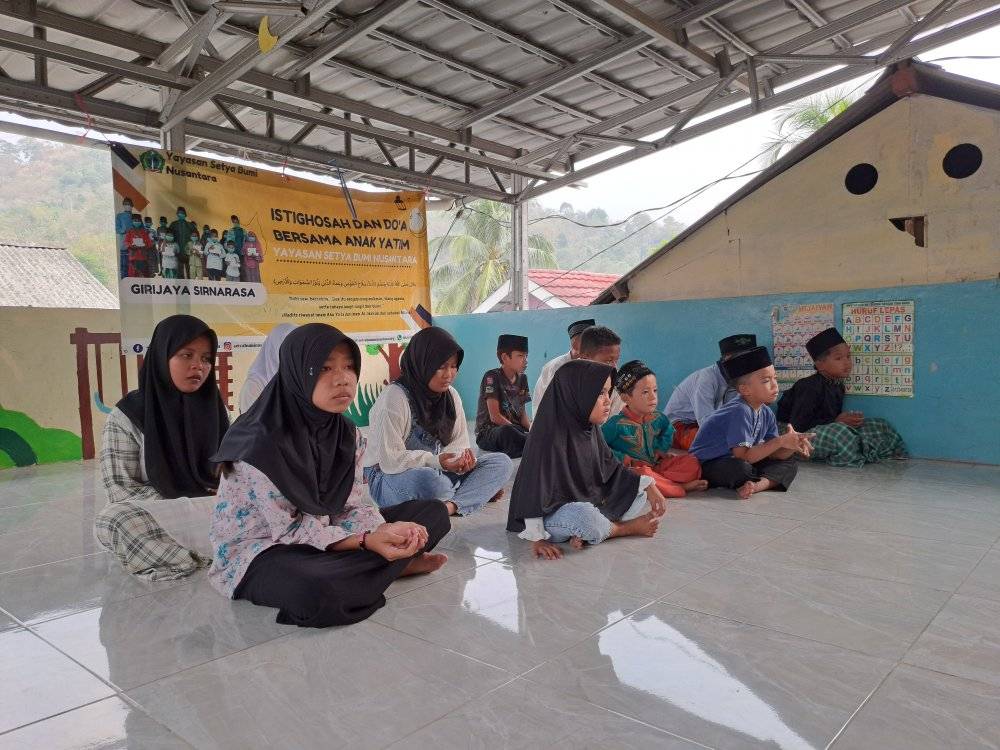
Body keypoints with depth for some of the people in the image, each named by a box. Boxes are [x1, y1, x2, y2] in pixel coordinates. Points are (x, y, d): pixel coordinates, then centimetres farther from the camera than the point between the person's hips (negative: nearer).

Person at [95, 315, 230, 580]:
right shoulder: (128, 416, -8)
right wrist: (188, 505, -17)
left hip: (213, 508, 3)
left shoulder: (213, 407, 3)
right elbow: (121, 489, -10)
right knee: (112, 522, -35)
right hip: (155, 515, -2)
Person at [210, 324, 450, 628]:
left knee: (432, 513, 1)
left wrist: (386, 532, -27)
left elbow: (354, 505, -5)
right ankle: (394, 565, -12)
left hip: (325, 536, 6)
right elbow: (289, 529, -23)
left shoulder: (347, 433, -3)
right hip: (258, 551, -5)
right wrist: (368, 542, -32)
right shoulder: (261, 442, -24)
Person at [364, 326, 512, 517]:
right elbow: (390, 460, -21)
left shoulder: (451, 395, 5)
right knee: (428, 479, -43)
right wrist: (436, 461, -30)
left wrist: (462, 456, -16)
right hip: (390, 476, -7)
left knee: (501, 462, -10)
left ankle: (450, 506, -29)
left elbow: (459, 443, 8)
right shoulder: (394, 398, -18)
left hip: (436, 472, 8)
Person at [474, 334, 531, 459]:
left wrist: (532, 428, -10)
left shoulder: (522, 379, 11)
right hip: (487, 433, -5)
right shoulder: (492, 377, -10)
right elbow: (495, 417, -16)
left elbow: (523, 414, 10)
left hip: (515, 430, 6)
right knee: (507, 431, -40)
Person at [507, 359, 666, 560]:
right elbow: (534, 485, -24)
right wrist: (536, 537, -24)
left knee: (642, 498, 7)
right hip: (554, 513, -9)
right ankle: (627, 528, -4)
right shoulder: (551, 433, -24)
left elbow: (610, 467, 12)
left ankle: (587, 533, -14)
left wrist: (648, 486, 1)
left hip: (590, 503, 9)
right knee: (584, 516, -38)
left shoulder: (591, 428, 0)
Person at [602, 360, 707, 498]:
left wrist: (662, 450, 12)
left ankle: (660, 481, -26)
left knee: (691, 462, -6)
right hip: (632, 469, -6)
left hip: (656, 466, 6)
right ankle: (681, 488, -23)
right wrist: (622, 458, -14)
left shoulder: (658, 418, 6)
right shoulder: (617, 424, -14)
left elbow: (668, 432, 29)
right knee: (642, 473, -40)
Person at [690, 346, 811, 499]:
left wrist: (792, 446, -19)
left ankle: (757, 485, -21)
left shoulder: (766, 414, 2)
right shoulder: (739, 411, -24)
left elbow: (771, 454, 1)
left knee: (789, 464, 2)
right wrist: (780, 441, -29)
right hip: (707, 465, -9)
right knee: (741, 468, -39)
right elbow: (743, 456, -29)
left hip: (733, 461, 9)